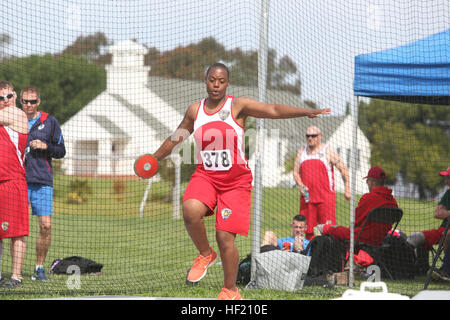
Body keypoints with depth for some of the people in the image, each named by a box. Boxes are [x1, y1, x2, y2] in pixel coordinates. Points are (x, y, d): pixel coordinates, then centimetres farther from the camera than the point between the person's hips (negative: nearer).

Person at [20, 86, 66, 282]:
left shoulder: (49, 122, 7)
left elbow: (61, 151, 9)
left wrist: (45, 146, -9)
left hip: (42, 182, 0)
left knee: (46, 226, -6)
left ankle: (39, 268, 8)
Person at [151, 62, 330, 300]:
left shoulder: (238, 106, -3)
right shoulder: (195, 110, 10)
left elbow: (273, 111, -15)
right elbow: (175, 138, 26)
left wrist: (306, 112, -29)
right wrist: (153, 158, 35)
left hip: (236, 179, -2)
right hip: (205, 175, 3)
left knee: (225, 237, -8)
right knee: (190, 210, -30)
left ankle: (230, 290, 14)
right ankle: (205, 254, -2)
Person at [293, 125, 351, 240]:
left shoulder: (328, 151, 3)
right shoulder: (302, 152, 14)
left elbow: (343, 169, 5)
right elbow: (296, 172, 14)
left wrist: (347, 190, -1)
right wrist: (301, 186, -5)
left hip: (325, 197, -4)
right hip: (307, 197, 4)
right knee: (308, 230, 2)